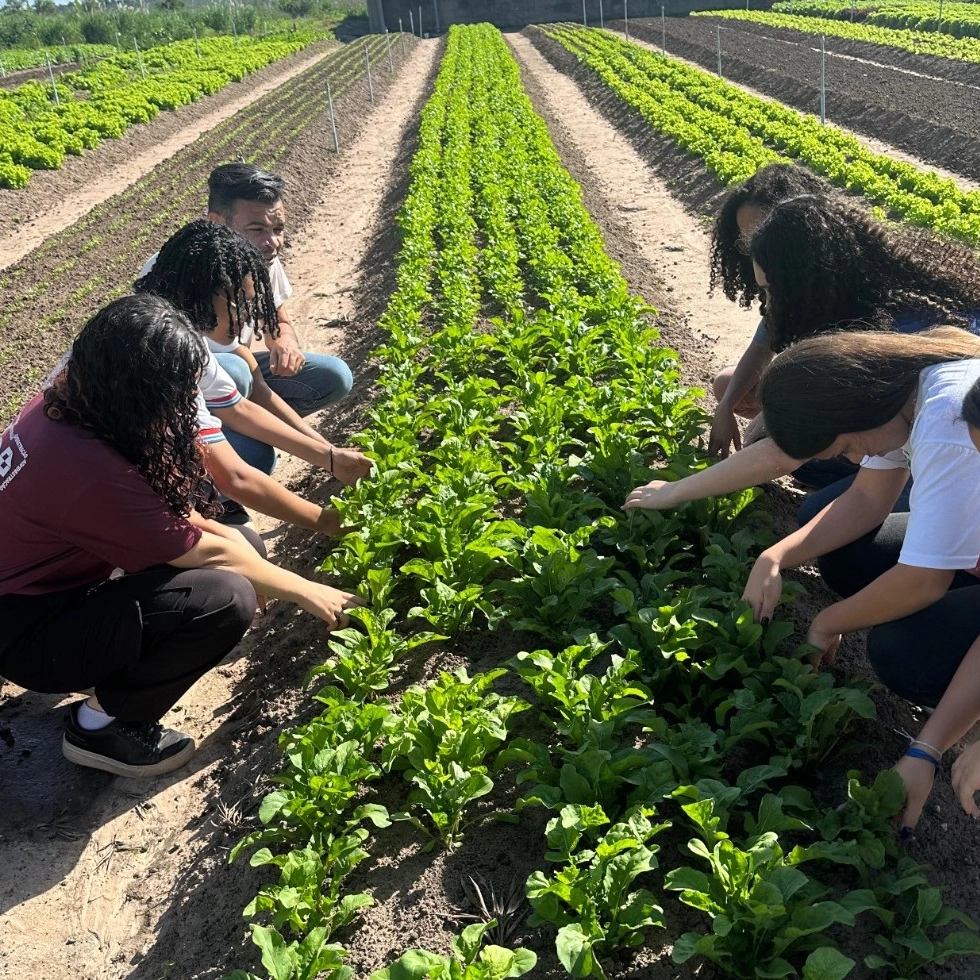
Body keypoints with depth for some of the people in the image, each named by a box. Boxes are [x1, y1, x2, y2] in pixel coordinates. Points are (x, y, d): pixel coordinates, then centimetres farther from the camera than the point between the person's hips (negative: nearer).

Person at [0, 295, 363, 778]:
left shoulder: (67, 403, -11)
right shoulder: (90, 469, -35)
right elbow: (206, 554, -23)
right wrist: (307, 592, -10)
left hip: (50, 576, 9)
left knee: (242, 544, 2)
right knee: (227, 598, -26)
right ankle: (102, 726, -5)